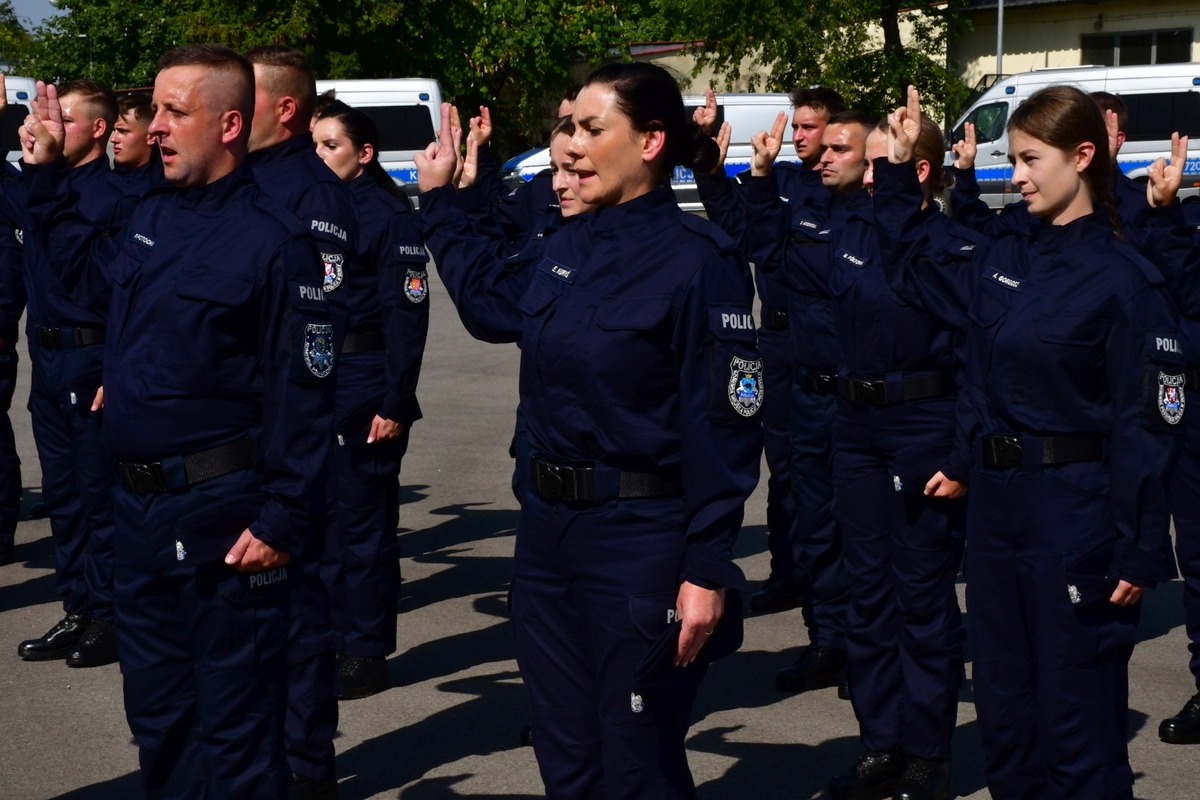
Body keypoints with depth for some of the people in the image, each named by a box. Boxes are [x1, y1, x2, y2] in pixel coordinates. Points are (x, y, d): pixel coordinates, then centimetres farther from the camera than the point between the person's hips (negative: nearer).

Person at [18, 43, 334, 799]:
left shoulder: (273, 239, -15)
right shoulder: (151, 216, 9)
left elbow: (302, 396, -16)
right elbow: (86, 262, 32)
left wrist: (282, 522, -19)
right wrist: (48, 174, 26)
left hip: (225, 511, -8)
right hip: (141, 505, 8)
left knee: (235, 724, 3)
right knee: (157, 711, 20)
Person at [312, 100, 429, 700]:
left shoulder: (390, 218, -8)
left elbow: (407, 316, -12)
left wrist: (395, 403, -16)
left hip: (364, 392, -7)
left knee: (363, 521, 1)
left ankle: (367, 652, 10)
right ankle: (327, 637, 24)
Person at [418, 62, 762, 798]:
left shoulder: (700, 260, -14)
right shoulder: (568, 248, 8)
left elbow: (724, 426, -17)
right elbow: (495, 305, 29)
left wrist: (707, 569, -21)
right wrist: (441, 200, 26)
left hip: (642, 543, -7)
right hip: (548, 528, 7)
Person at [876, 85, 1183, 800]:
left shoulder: (1125, 279, -13)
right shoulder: (1004, 259, 6)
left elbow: (1148, 426, -14)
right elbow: (915, 268, 25)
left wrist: (1140, 552, -16)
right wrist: (899, 173, 15)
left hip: (1075, 512, -7)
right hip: (996, 500, 7)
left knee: (1075, 708, 2)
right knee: (1003, 694, 17)